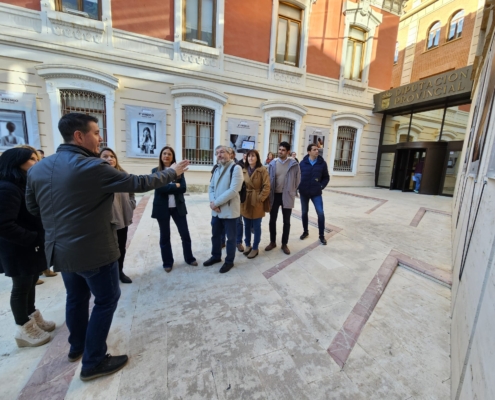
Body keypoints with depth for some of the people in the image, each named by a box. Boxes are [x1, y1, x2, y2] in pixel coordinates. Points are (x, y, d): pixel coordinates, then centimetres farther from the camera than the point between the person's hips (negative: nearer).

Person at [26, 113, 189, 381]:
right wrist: (172, 172, -5)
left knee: (76, 297, 25)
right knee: (106, 300, 10)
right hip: (93, 250, -8)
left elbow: (32, 207, 14)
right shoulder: (93, 167, -21)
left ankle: (77, 347, 46)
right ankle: (93, 362, 23)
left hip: (59, 249, 8)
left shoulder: (37, 168, 3)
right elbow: (139, 183, -17)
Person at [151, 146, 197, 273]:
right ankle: (167, 262, 26)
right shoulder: (155, 171, -1)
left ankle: (189, 258, 28)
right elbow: (159, 188, -15)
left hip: (178, 207, 2)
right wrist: (175, 186, -12)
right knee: (165, 236, 10)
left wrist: (168, 187, -15)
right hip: (162, 208, -1)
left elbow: (183, 188, -8)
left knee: (185, 234, 8)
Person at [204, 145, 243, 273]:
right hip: (216, 210, 7)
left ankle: (229, 261, 27)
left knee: (230, 237, 9)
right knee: (215, 235, 20)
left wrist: (216, 202, -18)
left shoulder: (236, 168, -12)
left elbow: (233, 190, -22)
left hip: (229, 210, -7)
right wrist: (212, 202, -11)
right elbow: (211, 187, 9)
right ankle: (216, 256, 41)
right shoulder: (217, 169, 13)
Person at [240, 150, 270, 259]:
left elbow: (266, 187, -10)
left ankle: (255, 248, 21)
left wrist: (259, 198, -13)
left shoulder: (262, 170, -8)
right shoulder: (244, 170, 6)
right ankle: (248, 245, 31)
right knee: (247, 226, 14)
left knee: (256, 227, 7)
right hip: (245, 202, 5)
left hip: (257, 203, -4)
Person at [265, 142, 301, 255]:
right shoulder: (273, 164, 0)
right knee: (272, 220, 10)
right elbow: (268, 179, 3)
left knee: (286, 222, 8)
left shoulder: (294, 164, -5)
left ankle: (284, 244, 24)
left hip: (287, 196, -1)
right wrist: (269, 194, 0)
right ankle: (272, 242, 28)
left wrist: (291, 191, 3)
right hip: (274, 195, 2)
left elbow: (297, 180, 2)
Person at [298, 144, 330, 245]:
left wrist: (321, 187, -6)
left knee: (320, 213, -7)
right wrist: (298, 188, -4)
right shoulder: (303, 163, -2)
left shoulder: (322, 163, -2)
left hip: (316, 193, -1)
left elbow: (326, 177, 5)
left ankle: (321, 235, 9)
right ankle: (305, 232, 30)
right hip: (304, 193, 1)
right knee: (304, 212, 12)